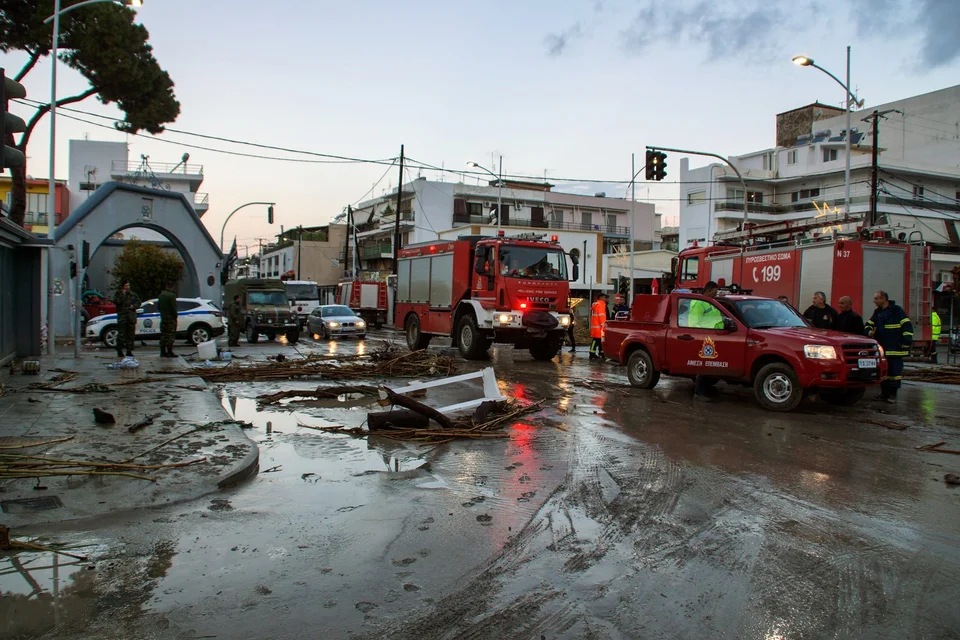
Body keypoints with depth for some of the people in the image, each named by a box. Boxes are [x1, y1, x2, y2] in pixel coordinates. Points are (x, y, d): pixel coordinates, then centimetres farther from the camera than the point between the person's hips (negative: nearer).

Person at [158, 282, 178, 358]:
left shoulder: (161, 295, 13)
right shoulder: (172, 295, -15)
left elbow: (158, 306, 18)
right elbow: (173, 308, -18)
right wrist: (175, 316, -8)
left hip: (163, 317, 8)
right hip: (170, 317, -8)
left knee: (163, 334, 12)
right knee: (170, 335, -6)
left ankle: (163, 352, 14)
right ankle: (169, 351, -8)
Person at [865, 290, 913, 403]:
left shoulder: (896, 310, -4)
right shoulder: (877, 312, 15)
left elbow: (907, 326, -7)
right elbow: (869, 325, 23)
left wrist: (906, 342, -12)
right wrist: (869, 332, 0)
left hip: (895, 349, -6)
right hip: (881, 349, 6)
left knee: (895, 371, -3)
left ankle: (892, 394, 3)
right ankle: (884, 393, 16)